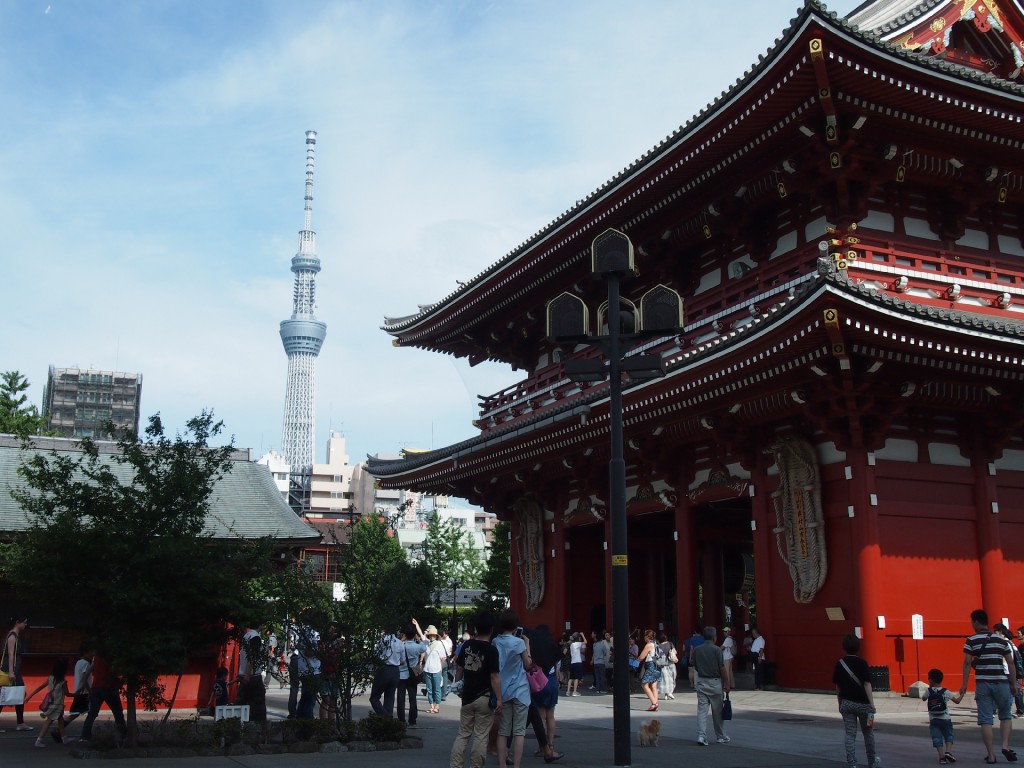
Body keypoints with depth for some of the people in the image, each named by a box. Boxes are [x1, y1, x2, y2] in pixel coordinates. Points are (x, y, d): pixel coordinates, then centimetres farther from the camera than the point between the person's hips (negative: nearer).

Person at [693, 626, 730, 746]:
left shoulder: (697, 650, 1)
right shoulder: (716, 650, -12)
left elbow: (695, 666, 7)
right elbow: (722, 668, -11)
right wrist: (726, 684, -2)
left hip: (701, 681, 3)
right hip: (715, 682, -3)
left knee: (702, 710, 1)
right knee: (717, 711, 10)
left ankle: (701, 736, -12)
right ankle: (721, 737, 23)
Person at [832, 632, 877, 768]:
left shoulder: (840, 664, 0)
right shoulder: (862, 663, -10)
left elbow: (837, 686, 6)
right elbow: (867, 684, -15)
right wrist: (872, 704, -14)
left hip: (846, 703, 2)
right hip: (862, 703, -2)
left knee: (850, 734, 3)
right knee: (868, 732, 16)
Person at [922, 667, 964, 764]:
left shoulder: (928, 691, -3)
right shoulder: (946, 692, -3)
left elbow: (923, 699, 16)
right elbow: (957, 701, 2)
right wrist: (961, 694, 21)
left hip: (933, 720, 0)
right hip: (945, 719, 0)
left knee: (937, 738, 1)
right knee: (948, 736, 11)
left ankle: (942, 756, -12)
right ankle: (948, 751, -11)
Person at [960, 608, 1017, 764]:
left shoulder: (971, 641, 0)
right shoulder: (1001, 640, 7)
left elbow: (967, 663, -6)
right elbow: (1010, 663, 6)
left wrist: (964, 684, -2)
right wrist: (1014, 684, 12)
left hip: (982, 683, -1)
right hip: (1001, 682, 2)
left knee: (985, 719, 3)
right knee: (1006, 716, 17)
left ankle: (991, 754, 2)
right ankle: (1005, 745, -2)